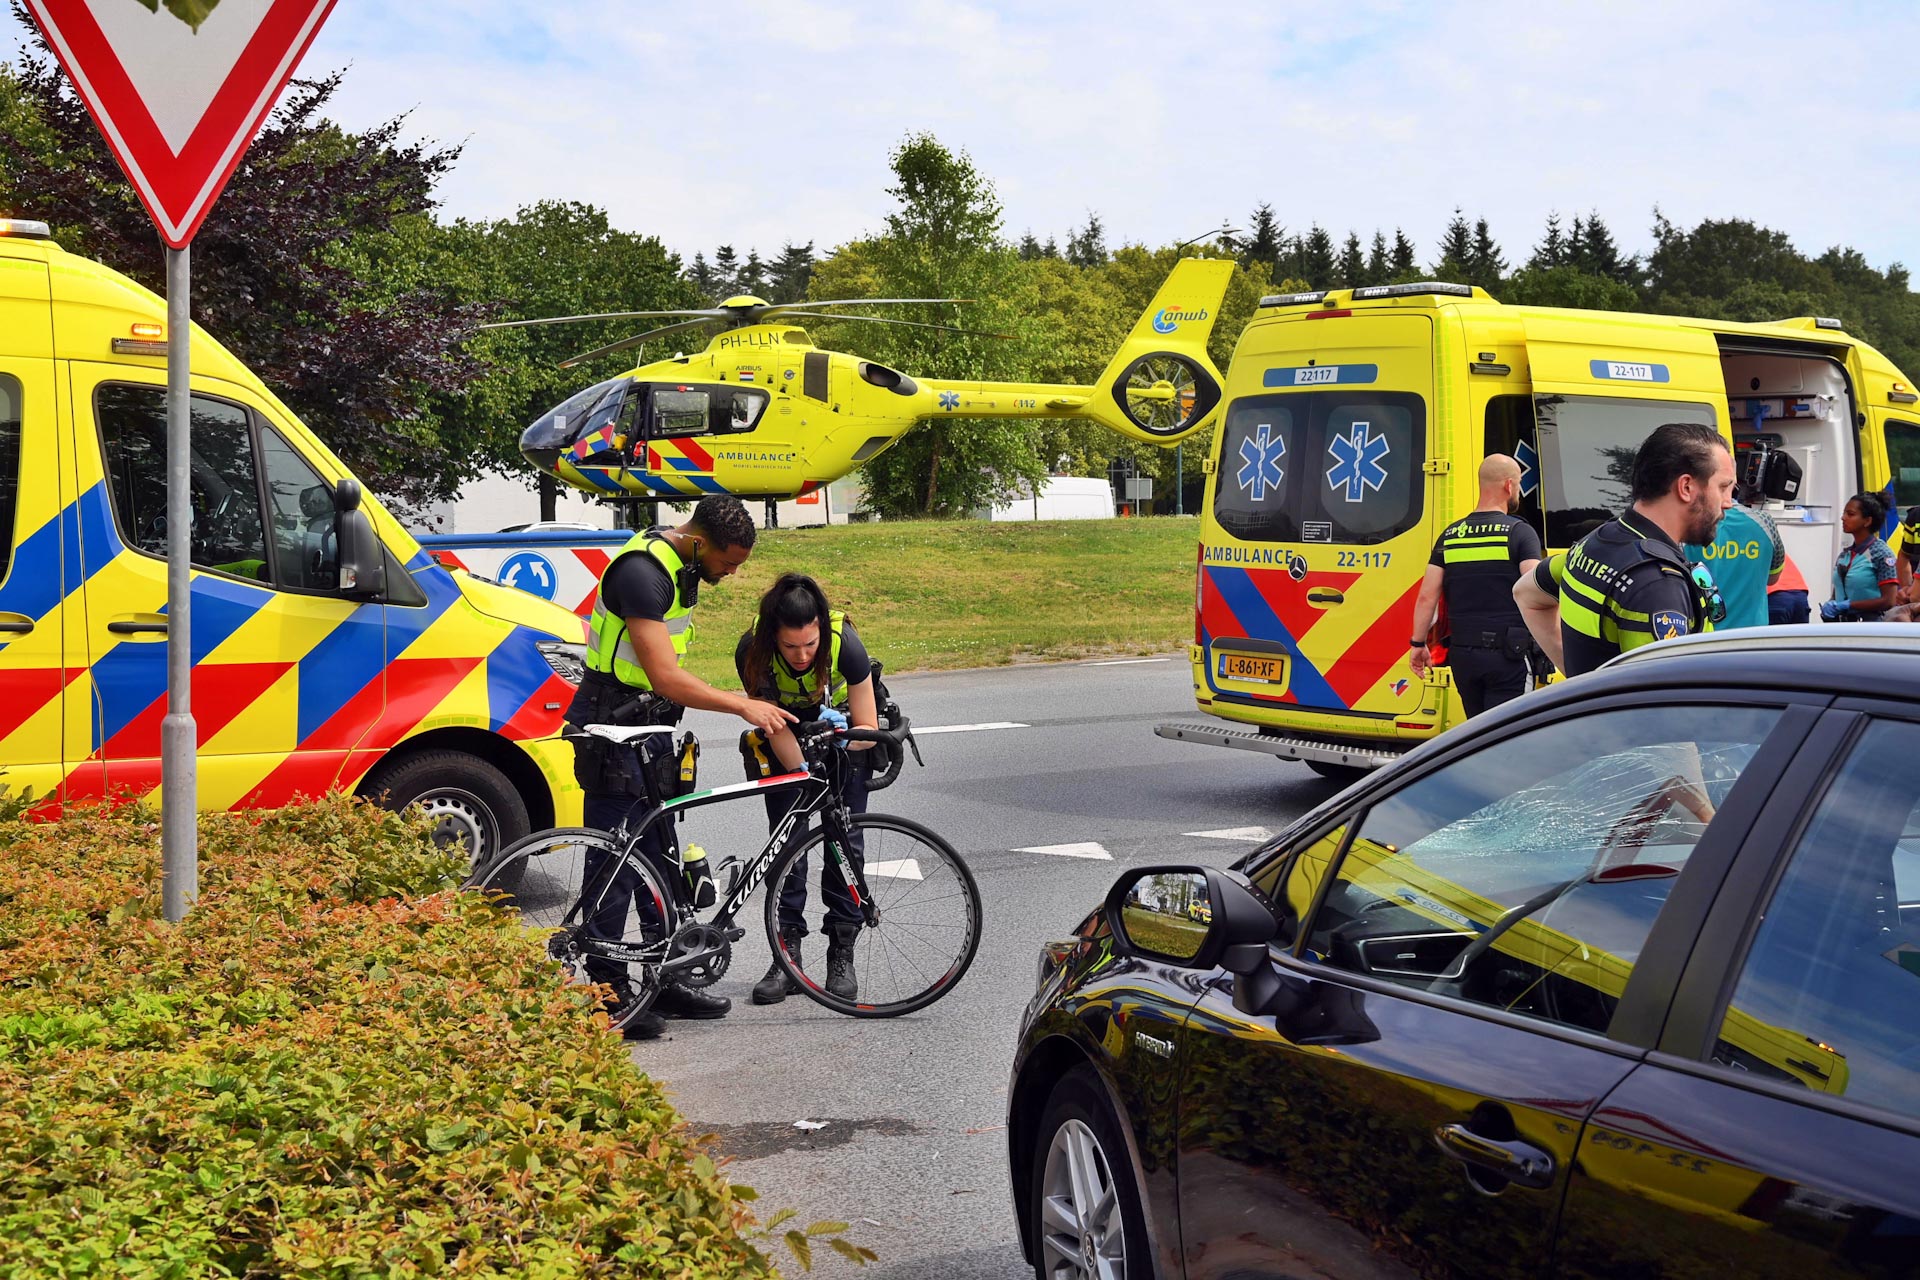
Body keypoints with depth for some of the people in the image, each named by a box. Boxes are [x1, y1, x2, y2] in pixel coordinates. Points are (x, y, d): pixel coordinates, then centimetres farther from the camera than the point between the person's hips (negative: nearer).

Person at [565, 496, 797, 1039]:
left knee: (657, 857, 13)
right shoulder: (642, 571, -24)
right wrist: (743, 707, -25)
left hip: (649, 725, 10)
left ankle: (664, 982, 22)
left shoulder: (684, 565, 7)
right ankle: (608, 993, 3)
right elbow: (665, 677, -28)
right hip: (611, 728, -10)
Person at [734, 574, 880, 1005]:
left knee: (845, 841, -7)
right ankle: (788, 956, -2)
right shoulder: (752, 652, -31)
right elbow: (778, 728, -24)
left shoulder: (845, 644, -34)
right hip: (787, 733, 1)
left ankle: (841, 954, 2)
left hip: (842, 728, -1)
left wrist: (843, 732, -43)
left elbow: (868, 730, -24)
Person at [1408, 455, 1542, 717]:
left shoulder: (1450, 535, 8)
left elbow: (1427, 597, 5)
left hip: (1462, 654, 5)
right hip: (1506, 655, -5)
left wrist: (1418, 644, 14)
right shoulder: (1520, 532, -5)